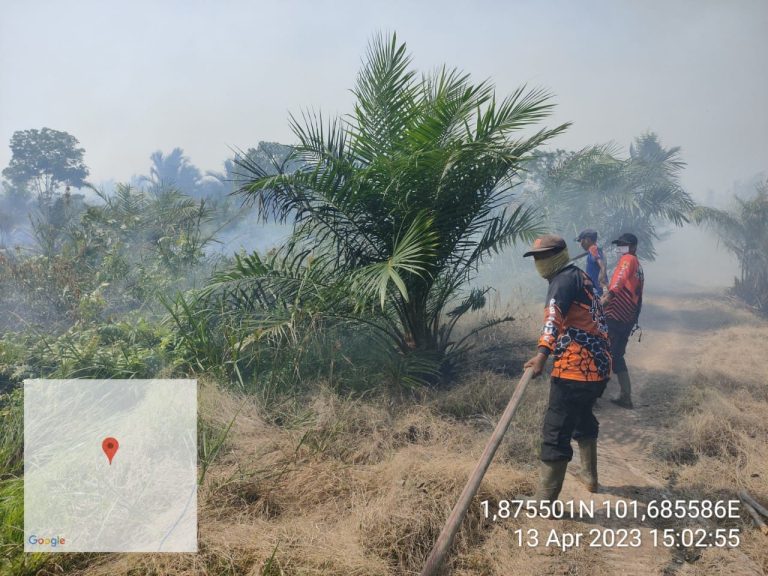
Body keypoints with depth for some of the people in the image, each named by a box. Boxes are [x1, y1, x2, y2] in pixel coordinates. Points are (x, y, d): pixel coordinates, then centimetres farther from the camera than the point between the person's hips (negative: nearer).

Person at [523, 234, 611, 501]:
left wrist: (543, 353, -42)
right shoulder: (579, 276, 22)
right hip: (598, 365, 10)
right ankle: (589, 476, 44)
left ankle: (544, 501, -5)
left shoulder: (564, 279, -8)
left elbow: (555, 316, -28)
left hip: (576, 367, -10)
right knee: (583, 417, 29)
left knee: (556, 431, -7)